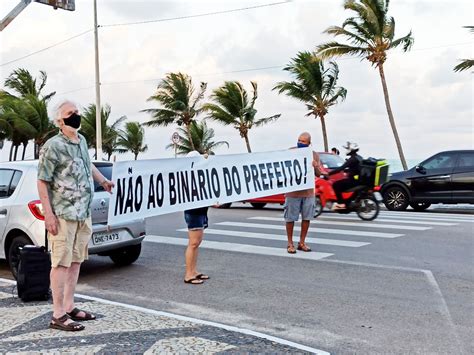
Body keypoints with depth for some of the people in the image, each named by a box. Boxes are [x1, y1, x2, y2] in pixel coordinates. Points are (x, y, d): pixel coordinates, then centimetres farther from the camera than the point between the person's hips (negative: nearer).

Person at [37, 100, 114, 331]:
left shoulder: (81, 141, 12)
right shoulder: (53, 146, -12)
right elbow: (42, 182, -13)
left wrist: (104, 182, 44)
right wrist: (48, 214, -18)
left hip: (83, 213, 8)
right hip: (63, 215, -8)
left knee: (76, 260, 12)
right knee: (61, 263, -5)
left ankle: (69, 306, 22)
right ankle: (58, 315, 1)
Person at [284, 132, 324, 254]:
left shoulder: (314, 154, 6)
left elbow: (319, 174, 8)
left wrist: (316, 167, -13)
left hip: (308, 192, 3)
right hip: (293, 192, -3)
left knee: (306, 218, 9)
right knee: (290, 218, 2)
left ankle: (302, 243, 23)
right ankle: (290, 244, 14)